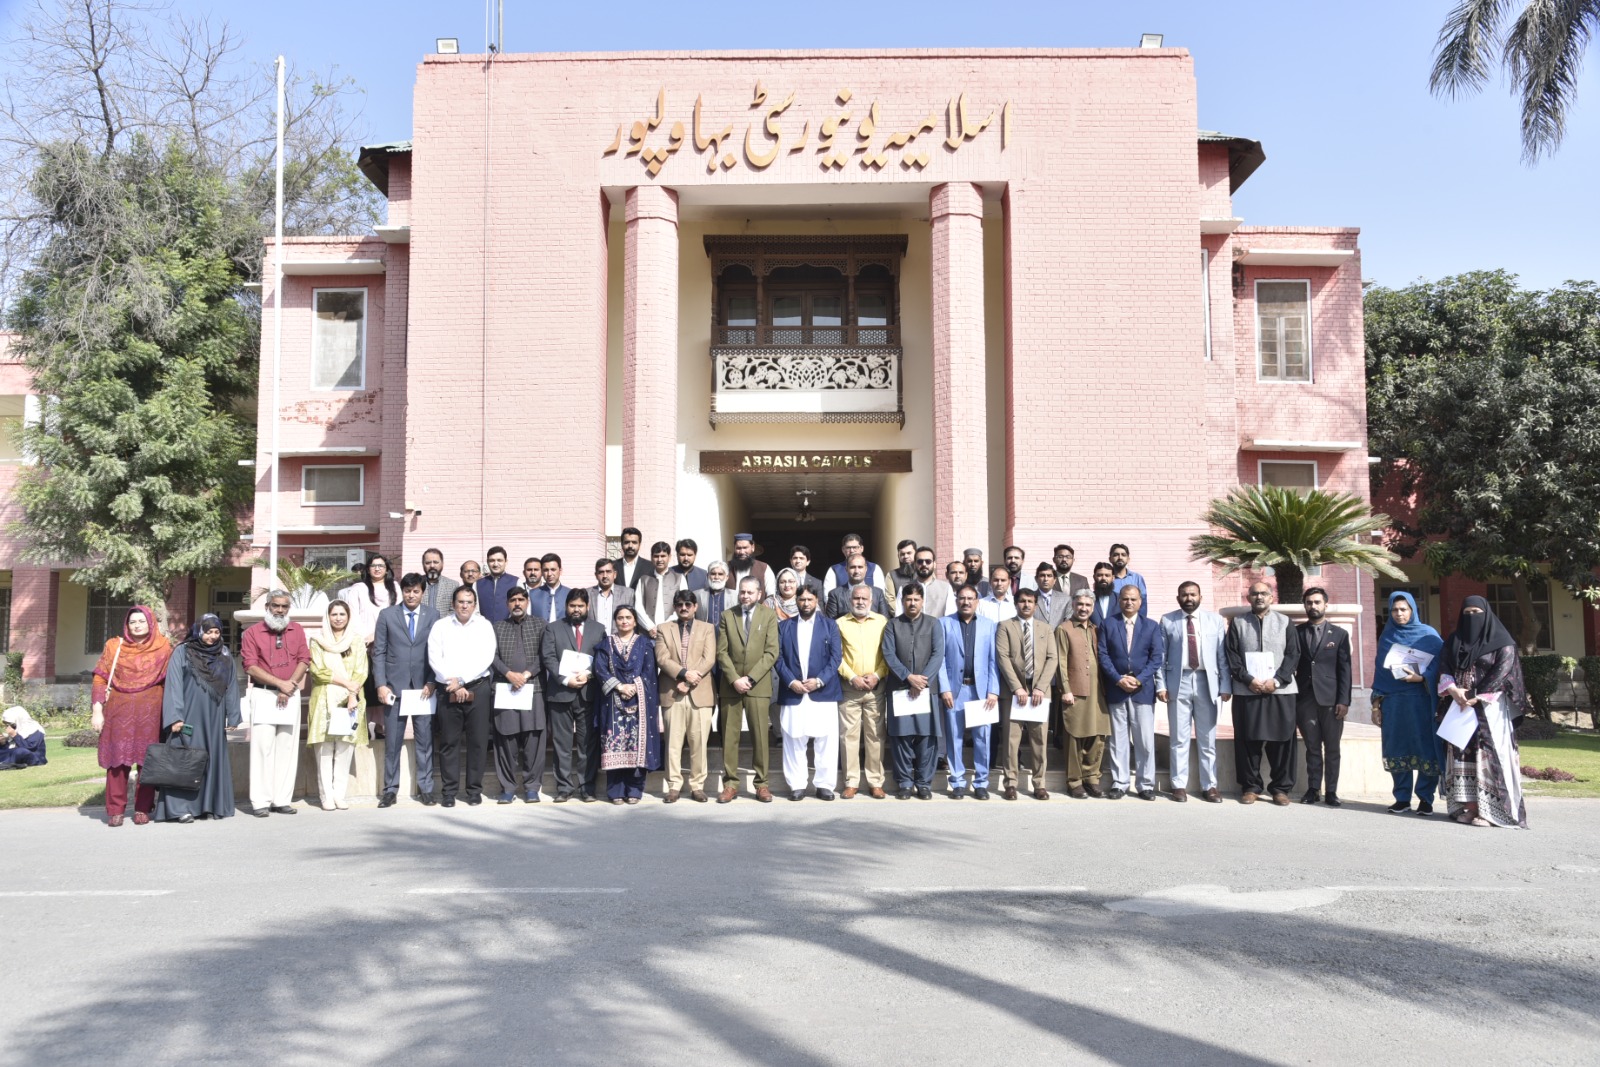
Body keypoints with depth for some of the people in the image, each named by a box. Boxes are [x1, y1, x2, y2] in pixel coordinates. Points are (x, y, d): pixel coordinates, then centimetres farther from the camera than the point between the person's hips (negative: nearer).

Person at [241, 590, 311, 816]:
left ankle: (282, 800, 6)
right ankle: (260, 802, -5)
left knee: (287, 749, 2)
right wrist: (280, 683, -13)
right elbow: (251, 667, -6)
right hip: (263, 695, -3)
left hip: (291, 696, 3)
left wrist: (291, 685, -8)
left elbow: (304, 661, 6)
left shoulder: (296, 631, 13)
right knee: (263, 747, -7)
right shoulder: (252, 633, 3)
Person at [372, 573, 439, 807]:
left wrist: (432, 682, -6)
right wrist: (381, 684, -5)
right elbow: (379, 653, 4)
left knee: (425, 740, 4)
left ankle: (425, 788, 12)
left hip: (424, 687, 0)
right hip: (394, 686, 0)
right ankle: (390, 789, 12)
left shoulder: (433, 616, 5)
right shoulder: (387, 615, 5)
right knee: (392, 742, 3)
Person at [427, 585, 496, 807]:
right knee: (449, 741, 2)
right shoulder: (440, 626, 6)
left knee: (478, 740, 1)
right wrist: (454, 686, -9)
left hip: (478, 689, 0)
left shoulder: (484, 625, 5)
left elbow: (486, 658, -4)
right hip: (448, 690, 0)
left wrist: (461, 680, -10)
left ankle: (474, 789, 10)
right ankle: (449, 791, 10)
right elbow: (434, 659, -1)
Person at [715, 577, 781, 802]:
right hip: (730, 684, 1)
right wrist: (734, 679, -9)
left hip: (758, 685, -1)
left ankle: (761, 784, 7)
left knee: (760, 735, 0)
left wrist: (750, 678, -10)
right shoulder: (727, 616, 9)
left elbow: (771, 652, -3)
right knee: (729, 735, 2)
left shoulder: (769, 615, 4)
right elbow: (722, 652, 3)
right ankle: (730, 784, 8)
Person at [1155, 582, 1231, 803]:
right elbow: (1161, 655, 3)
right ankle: (1180, 785, 10)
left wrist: (1225, 685, -1)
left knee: (1207, 739, 6)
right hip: (1178, 683, -1)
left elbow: (1223, 655, 4)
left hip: (1207, 682, 1)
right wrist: (1161, 685, -4)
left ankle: (1209, 786, 14)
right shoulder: (1167, 620, 5)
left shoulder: (1215, 620, 7)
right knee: (1179, 738, 3)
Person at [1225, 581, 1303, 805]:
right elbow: (1232, 655, 2)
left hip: (1280, 691, 0)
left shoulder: (1284, 622, 9)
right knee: (1248, 741, 2)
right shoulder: (1238, 622, 8)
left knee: (1281, 740, 1)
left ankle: (1281, 788, 10)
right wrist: (1249, 680, -11)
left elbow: (1293, 654, 2)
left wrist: (1277, 680, -10)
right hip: (1246, 692, 0)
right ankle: (1250, 787, 10)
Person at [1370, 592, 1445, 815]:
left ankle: (1425, 798, 4)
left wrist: (1422, 678, -19)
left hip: (1421, 700, -3)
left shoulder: (1428, 635, 4)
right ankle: (1402, 798, 8)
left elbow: (1440, 664, -1)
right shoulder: (1386, 637, 12)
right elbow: (1379, 670, 12)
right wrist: (1376, 704, 7)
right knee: (1397, 748, 2)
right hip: (1392, 701, 3)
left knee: (1425, 747, -4)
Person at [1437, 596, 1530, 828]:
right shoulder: (1453, 641, 14)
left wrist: (1476, 696, -16)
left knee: (1488, 753, -10)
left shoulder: (1501, 641, 1)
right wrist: (1452, 689, -12)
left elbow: (1502, 671, -9)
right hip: (1459, 706, 4)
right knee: (1462, 753, -1)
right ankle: (1470, 806, 0)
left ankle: (1489, 810, -11)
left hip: (1489, 707, -4)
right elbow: (1444, 669, 8)